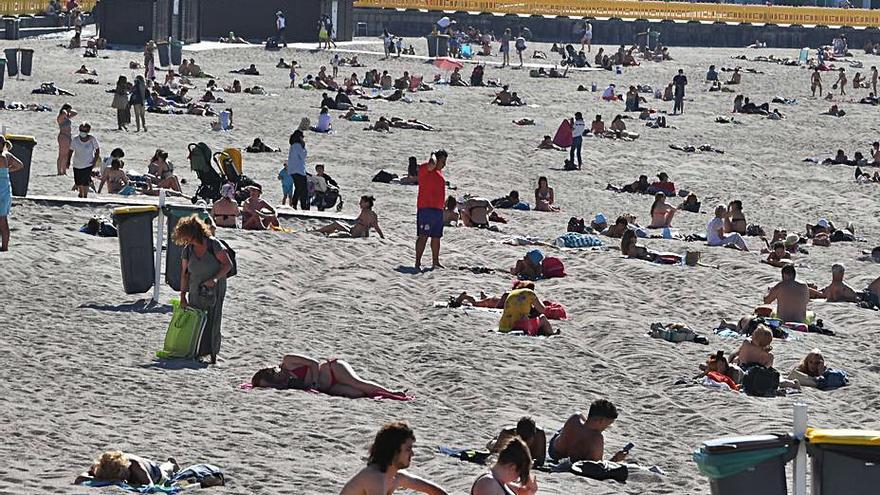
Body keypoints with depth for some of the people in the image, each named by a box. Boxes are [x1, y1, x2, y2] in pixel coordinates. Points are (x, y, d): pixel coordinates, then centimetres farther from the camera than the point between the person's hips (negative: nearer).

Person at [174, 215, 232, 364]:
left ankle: (212, 353, -3)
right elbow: (184, 274, 8)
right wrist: (183, 296, 4)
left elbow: (228, 264, -8)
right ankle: (196, 352, -1)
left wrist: (215, 279, -20)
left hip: (215, 290, -4)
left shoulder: (214, 245, -10)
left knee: (213, 321, -7)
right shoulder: (187, 250, 4)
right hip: (196, 293, 4)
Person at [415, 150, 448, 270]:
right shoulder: (425, 168, -6)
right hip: (426, 209, -9)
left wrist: (443, 205, 27)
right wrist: (433, 155, -9)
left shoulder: (439, 172, 20)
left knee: (436, 237, 13)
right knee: (423, 236, -12)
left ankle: (435, 262, 22)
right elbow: (432, 164, -30)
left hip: (438, 209, 9)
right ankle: (418, 262, -13)